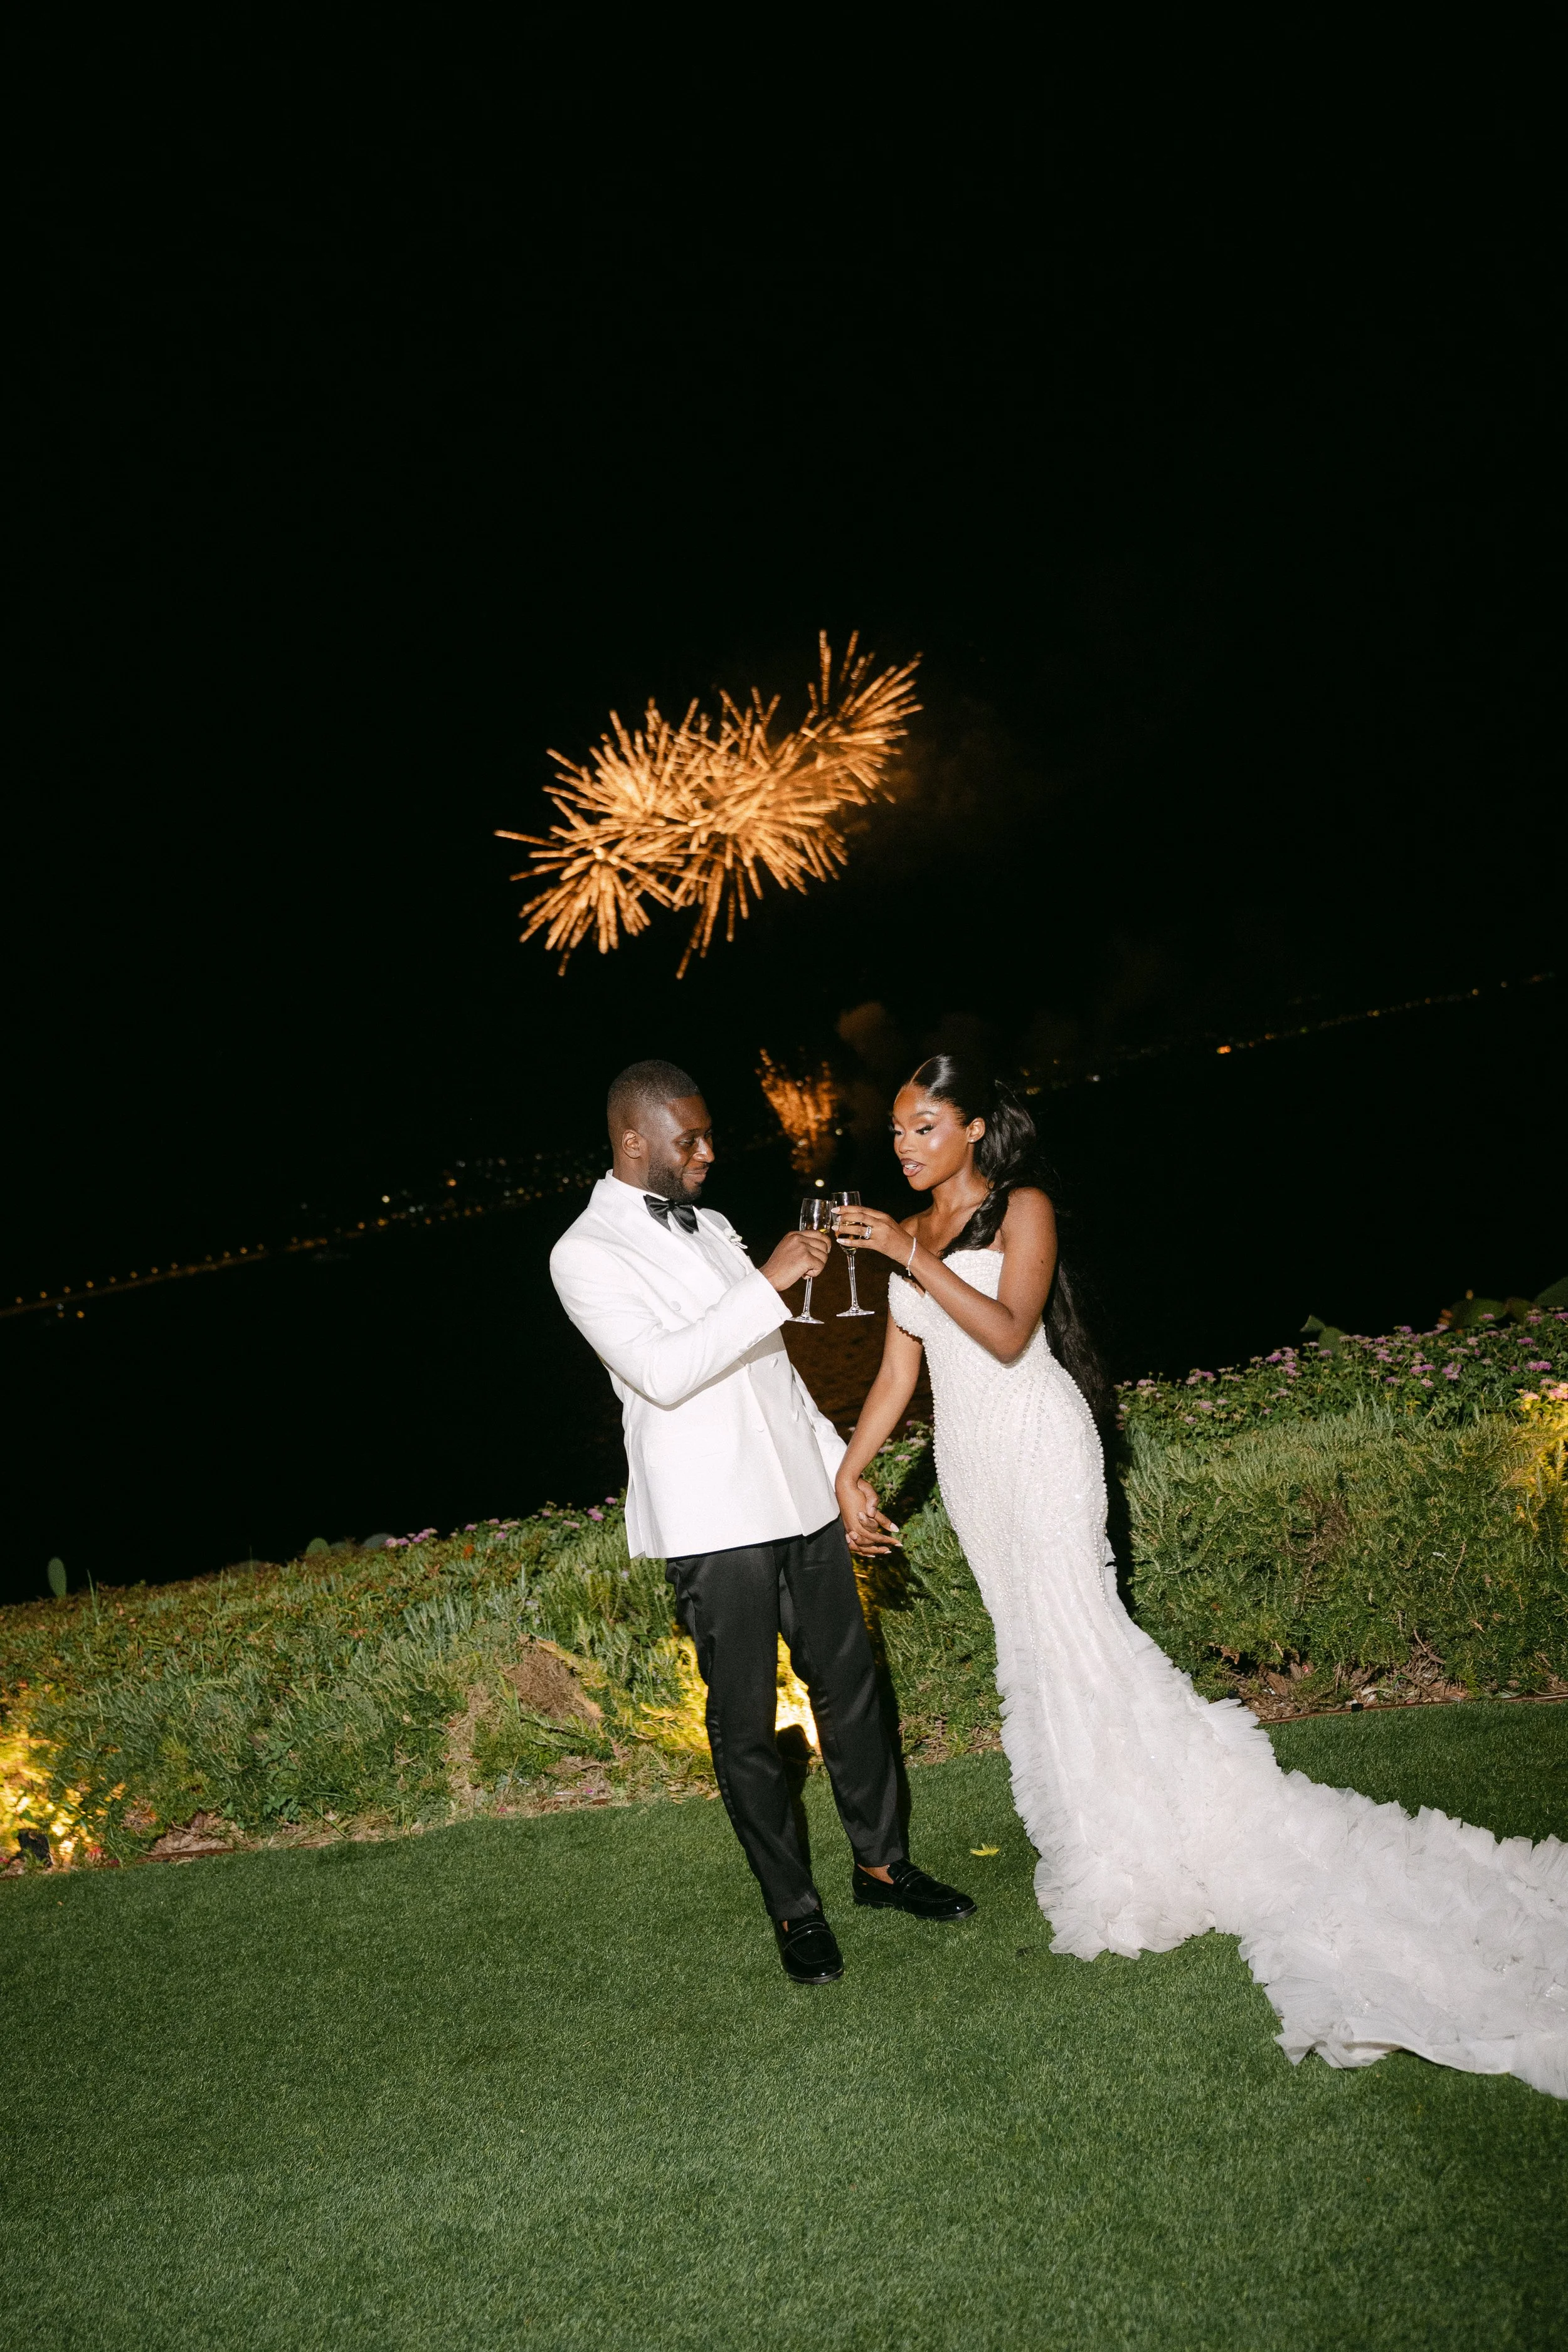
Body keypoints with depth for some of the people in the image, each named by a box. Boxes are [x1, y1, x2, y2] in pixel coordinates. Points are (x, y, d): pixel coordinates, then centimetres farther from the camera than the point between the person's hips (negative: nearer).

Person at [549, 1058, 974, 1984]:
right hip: (715, 1522, -7)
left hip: (801, 1497, 7)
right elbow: (662, 1369, -22)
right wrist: (769, 1281, -24)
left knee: (851, 1681, 14)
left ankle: (882, 1862, 32)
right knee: (747, 1724, 5)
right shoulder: (587, 1254, -8)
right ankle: (795, 1908, 22)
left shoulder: (710, 1227, 15)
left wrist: (842, 1463, 16)